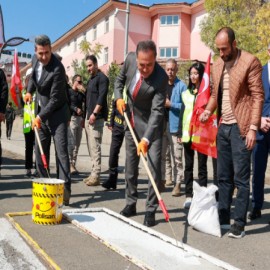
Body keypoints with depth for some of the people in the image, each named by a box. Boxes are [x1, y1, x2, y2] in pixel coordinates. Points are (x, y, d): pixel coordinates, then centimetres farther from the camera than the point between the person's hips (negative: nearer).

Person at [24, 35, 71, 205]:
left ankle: (65, 189, -10)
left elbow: (55, 99, -23)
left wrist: (40, 117, -25)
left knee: (61, 151, -11)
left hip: (57, 114, -7)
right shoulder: (35, 60, 0)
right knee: (40, 152, 11)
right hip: (41, 113, 7)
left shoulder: (57, 69, -24)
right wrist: (29, 91, 5)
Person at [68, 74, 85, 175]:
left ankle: (73, 164, 11)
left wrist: (84, 91, -2)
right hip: (71, 118, -6)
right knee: (71, 143, -11)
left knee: (77, 143, 6)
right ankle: (70, 164, -7)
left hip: (80, 118, 6)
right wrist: (75, 109, -17)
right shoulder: (69, 91, 2)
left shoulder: (81, 93, 18)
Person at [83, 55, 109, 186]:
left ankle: (96, 175, -9)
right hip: (88, 117, 9)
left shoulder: (102, 78, -5)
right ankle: (93, 174, 14)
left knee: (95, 147, -11)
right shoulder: (91, 79, 22)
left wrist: (94, 114, -22)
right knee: (91, 147, 9)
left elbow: (101, 97, -16)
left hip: (96, 118, -9)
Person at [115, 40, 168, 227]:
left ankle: (151, 210, 5)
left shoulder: (161, 77, -27)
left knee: (154, 166, -9)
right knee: (130, 166, 12)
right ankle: (131, 204, 27)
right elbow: (120, 79, 8)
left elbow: (157, 111, -30)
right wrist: (119, 97, -10)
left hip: (151, 124, -5)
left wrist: (146, 139, -38)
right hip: (131, 121, 5)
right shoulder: (130, 59, -12)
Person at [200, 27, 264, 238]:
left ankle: (240, 224, 8)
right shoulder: (217, 65, 13)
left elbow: (258, 96, -10)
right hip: (223, 127, 7)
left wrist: (253, 127, -16)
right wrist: (208, 110, 1)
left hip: (240, 128, -6)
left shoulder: (250, 61, -7)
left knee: (241, 178, -1)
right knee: (223, 177, 11)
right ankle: (223, 219, 21)